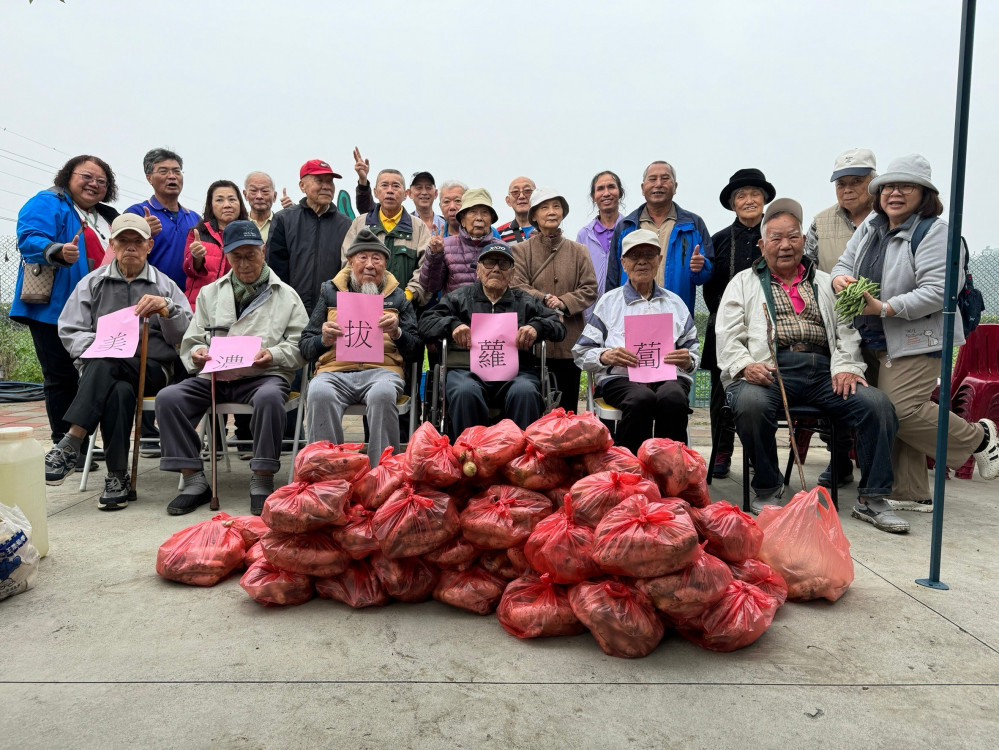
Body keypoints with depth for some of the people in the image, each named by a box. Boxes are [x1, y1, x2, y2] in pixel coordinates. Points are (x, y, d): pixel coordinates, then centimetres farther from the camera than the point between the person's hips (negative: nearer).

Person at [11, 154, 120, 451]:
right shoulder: (47, 204, -1)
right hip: (56, 308, -7)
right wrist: (58, 251, -36)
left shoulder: (109, 217, 22)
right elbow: (29, 239, -16)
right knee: (62, 377, -3)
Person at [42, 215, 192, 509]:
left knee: (105, 364, -34)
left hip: (151, 370, -1)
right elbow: (69, 331, 10)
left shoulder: (165, 285, 16)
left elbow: (185, 335, 5)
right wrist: (98, 344, -11)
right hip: (100, 369, 1)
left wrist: (166, 308, -13)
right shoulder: (93, 283, 18)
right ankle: (117, 476, -33)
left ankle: (70, 445, -30)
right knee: (120, 391, -36)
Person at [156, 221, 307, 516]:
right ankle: (194, 481, -13)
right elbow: (190, 342, 17)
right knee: (168, 398, -20)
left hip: (264, 375, -4)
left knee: (269, 398, -37)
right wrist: (196, 354, -6)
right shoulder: (210, 293, 22)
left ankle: (262, 482, -24)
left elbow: (300, 346, 4)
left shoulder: (286, 295, 12)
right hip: (214, 377, 4)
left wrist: (274, 354, -16)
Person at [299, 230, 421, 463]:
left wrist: (396, 332, -7)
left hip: (382, 369, -1)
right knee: (320, 393, -34)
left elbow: (415, 352, 13)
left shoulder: (398, 296, 20)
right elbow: (304, 347, 18)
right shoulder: (330, 292, 22)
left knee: (382, 394, -36)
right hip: (335, 370, 1)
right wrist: (324, 339, -5)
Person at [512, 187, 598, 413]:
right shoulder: (520, 250, 6)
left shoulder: (579, 251, 12)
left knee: (567, 407, 7)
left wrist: (564, 302, -12)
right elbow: (517, 287, -6)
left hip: (569, 342, 2)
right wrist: (545, 299, -20)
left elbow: (590, 289, 4)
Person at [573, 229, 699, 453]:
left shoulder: (675, 303, 25)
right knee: (641, 399, -37)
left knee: (673, 398, -35)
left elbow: (694, 351, 23)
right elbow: (581, 353, 11)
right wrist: (605, 356, -10)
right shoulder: (608, 302, 17)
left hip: (668, 376, 2)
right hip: (619, 377, -1)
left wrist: (688, 360, -1)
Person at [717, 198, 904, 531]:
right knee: (751, 403, -36)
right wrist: (745, 365, -14)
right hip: (769, 370, -3)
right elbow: (728, 336, 6)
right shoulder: (744, 282, 18)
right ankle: (767, 489, -12)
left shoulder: (825, 283, 27)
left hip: (823, 371, 4)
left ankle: (871, 499, -8)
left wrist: (847, 366, -4)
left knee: (877, 403, -21)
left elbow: (847, 329, 16)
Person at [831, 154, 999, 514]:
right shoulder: (870, 225, 11)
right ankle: (911, 493, 19)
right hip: (873, 342, 7)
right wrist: (840, 278, -11)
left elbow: (938, 291, -19)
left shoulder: (934, 231, -10)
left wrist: (884, 308, -25)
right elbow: (845, 264, 13)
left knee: (901, 410, -15)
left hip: (916, 340, -7)